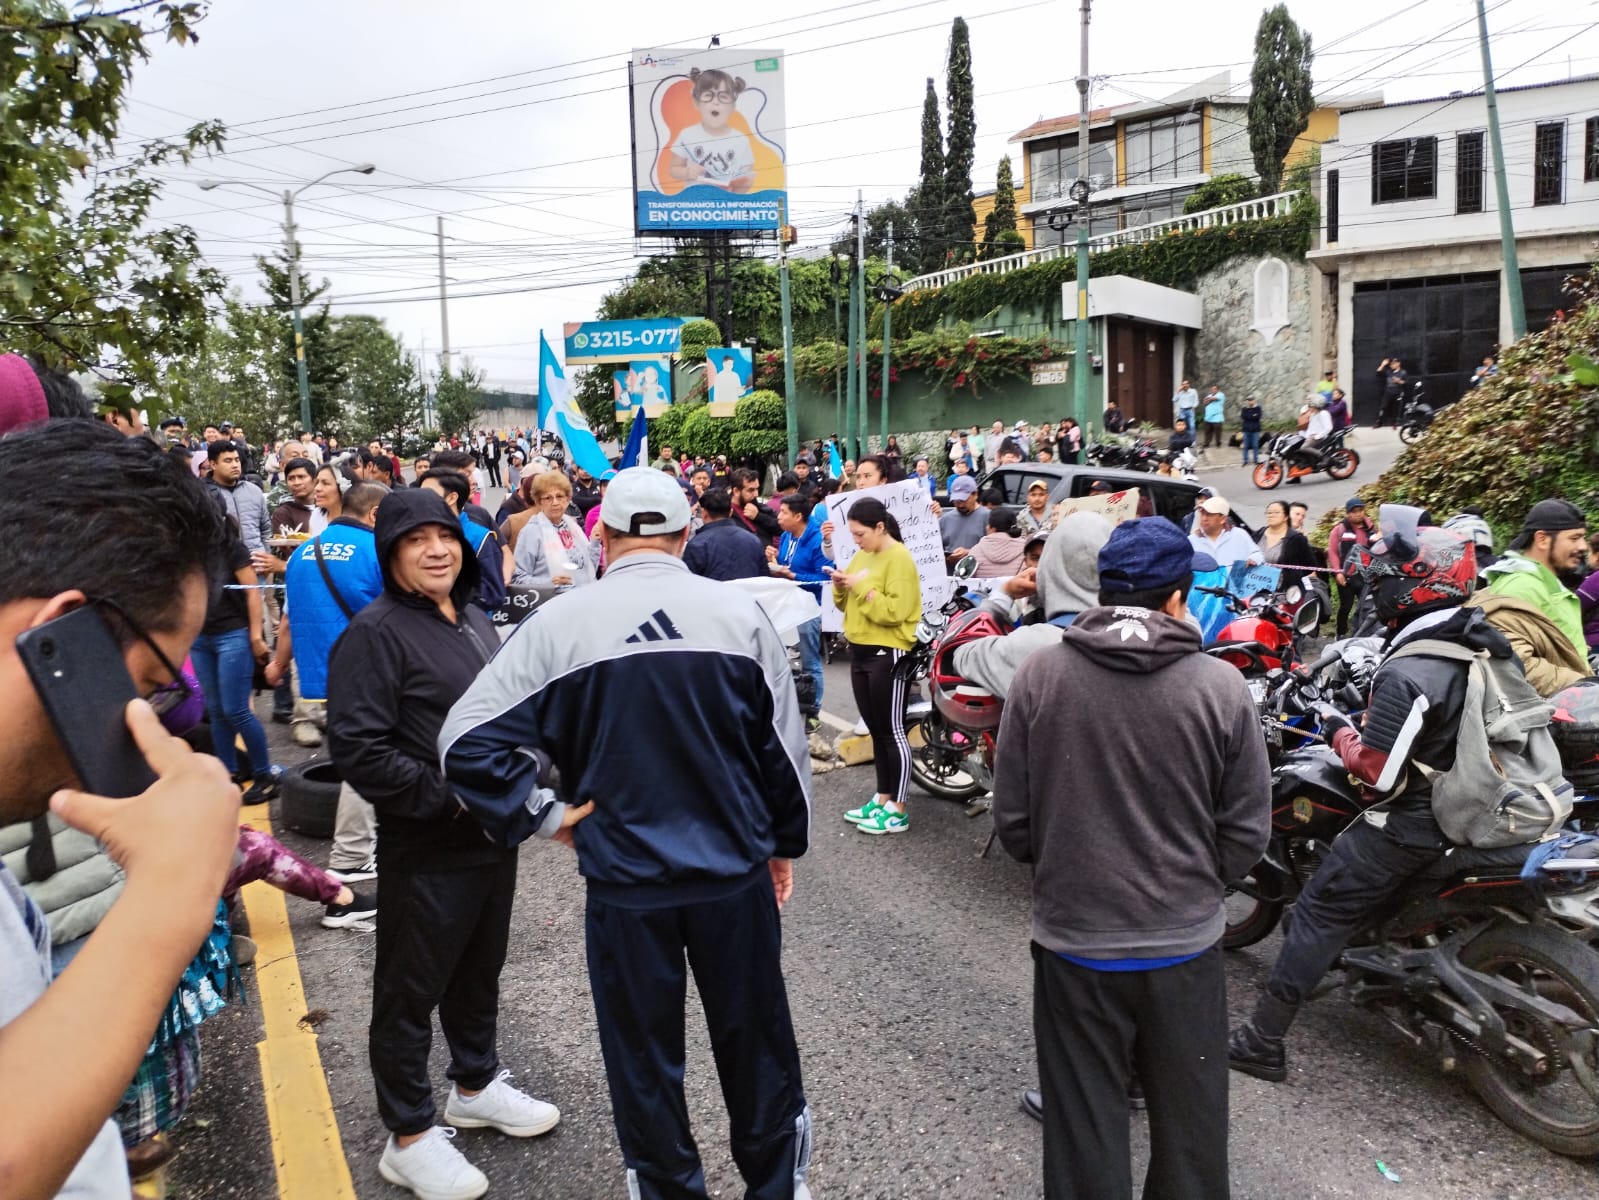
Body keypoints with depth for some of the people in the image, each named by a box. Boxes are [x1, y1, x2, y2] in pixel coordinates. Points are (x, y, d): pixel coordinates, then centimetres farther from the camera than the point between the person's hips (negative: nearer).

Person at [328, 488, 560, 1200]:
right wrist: (452, 797, -20)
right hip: (427, 847, -7)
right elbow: (358, 748, -21)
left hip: (494, 834, 7)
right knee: (412, 989, 7)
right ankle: (409, 1136, 23)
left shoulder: (473, 620, 9)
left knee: (479, 972, 22)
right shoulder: (376, 632, -14)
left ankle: (475, 1086, 41)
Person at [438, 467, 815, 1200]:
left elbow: (467, 742, -13)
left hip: (625, 876, -1)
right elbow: (784, 744, 1)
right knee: (754, 1037, 20)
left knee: (644, 1054, 16)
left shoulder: (561, 623, -10)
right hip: (736, 866, 2)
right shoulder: (738, 612, -6)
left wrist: (545, 816, -4)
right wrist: (785, 843, 13)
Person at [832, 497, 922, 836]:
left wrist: (861, 587, -19)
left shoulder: (899, 559, -13)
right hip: (860, 651, 9)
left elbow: (894, 611, -22)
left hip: (887, 654, -9)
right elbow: (847, 605, 16)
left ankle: (898, 810, 3)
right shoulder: (862, 556, 13)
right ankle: (882, 799, 23)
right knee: (876, 731, 14)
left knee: (892, 731, -3)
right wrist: (841, 586, -4)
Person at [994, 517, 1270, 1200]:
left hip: (1072, 939, 0)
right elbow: (1246, 832, -4)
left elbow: (1013, 823, -6)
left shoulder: (1039, 677, -11)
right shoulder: (1220, 686, -11)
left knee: (1084, 1129, 15)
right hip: (1186, 941, 1)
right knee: (1190, 1125, 21)